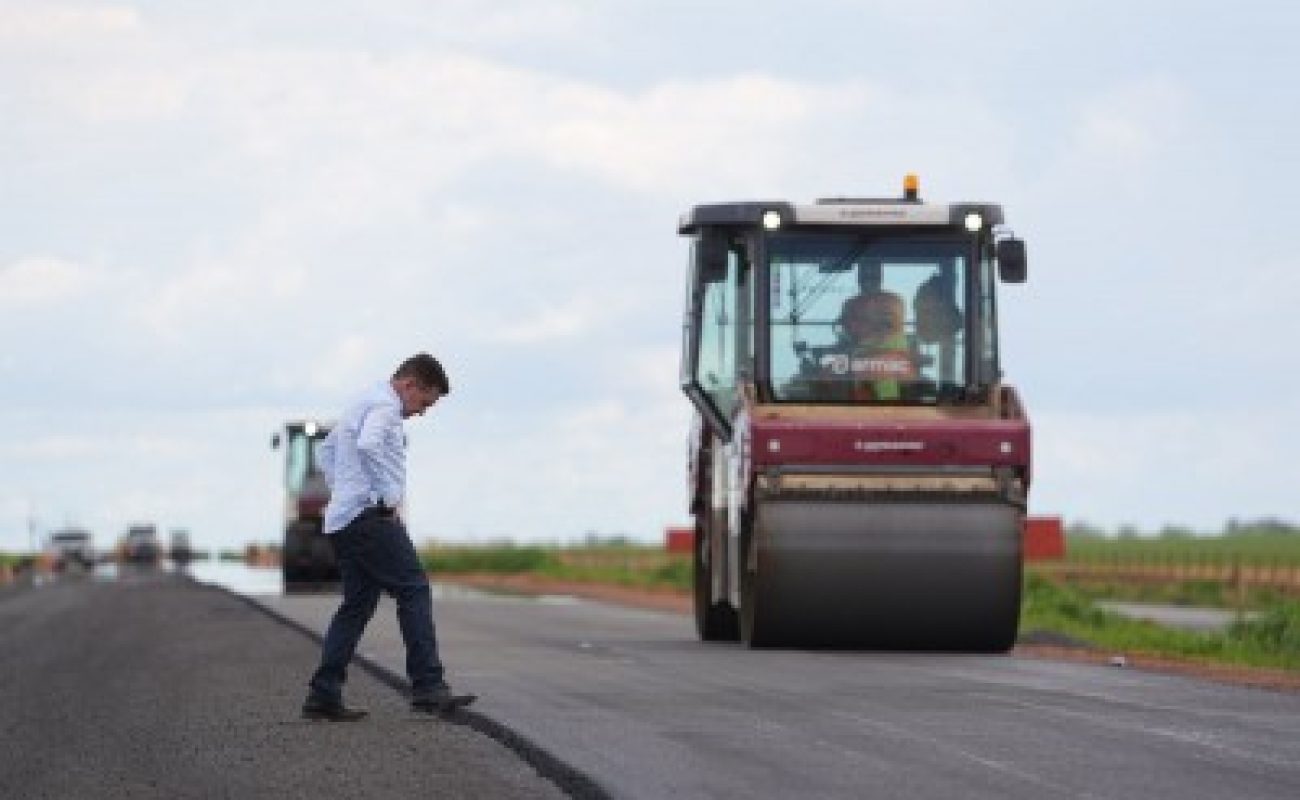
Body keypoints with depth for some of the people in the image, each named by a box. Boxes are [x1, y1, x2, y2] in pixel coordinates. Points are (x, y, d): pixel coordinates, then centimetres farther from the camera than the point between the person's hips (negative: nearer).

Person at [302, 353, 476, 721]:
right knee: (414, 591, -11)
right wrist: (389, 497, -19)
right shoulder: (384, 405, -7)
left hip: (340, 521, 10)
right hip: (370, 516, -10)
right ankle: (428, 687, -17)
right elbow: (368, 445, -27)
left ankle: (323, 696, 7)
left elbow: (327, 452, 35)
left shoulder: (362, 404, 25)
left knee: (357, 605, 11)